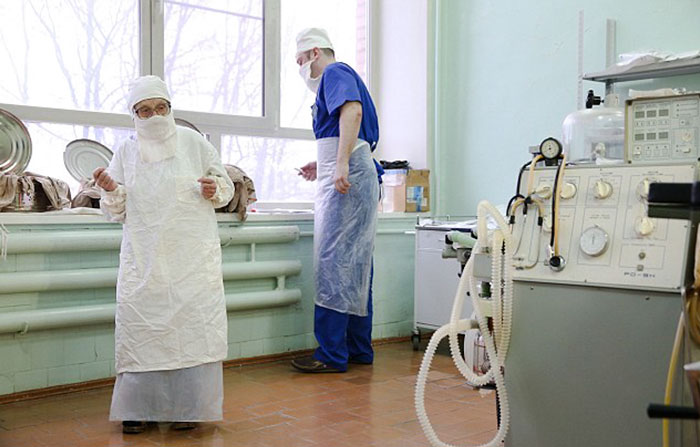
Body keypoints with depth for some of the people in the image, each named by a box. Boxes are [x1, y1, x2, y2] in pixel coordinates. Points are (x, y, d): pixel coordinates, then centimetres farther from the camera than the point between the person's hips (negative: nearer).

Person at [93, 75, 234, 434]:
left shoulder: (193, 142, 6)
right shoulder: (125, 152, 11)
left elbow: (226, 186, 12)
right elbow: (118, 212, 13)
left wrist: (215, 191, -10)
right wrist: (110, 191, -7)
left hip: (193, 255, -1)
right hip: (144, 257, 2)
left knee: (192, 321, -4)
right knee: (140, 322, -4)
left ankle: (188, 406, 8)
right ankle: (139, 406, 9)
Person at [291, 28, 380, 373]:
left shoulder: (335, 72, -2)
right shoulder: (341, 77, 28)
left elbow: (352, 112, -22)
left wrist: (341, 164, -30)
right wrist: (322, 166, 30)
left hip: (348, 177, -10)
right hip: (355, 176, 10)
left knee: (333, 263, -11)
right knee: (356, 266, 10)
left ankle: (332, 354, -9)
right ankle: (359, 349, 15)